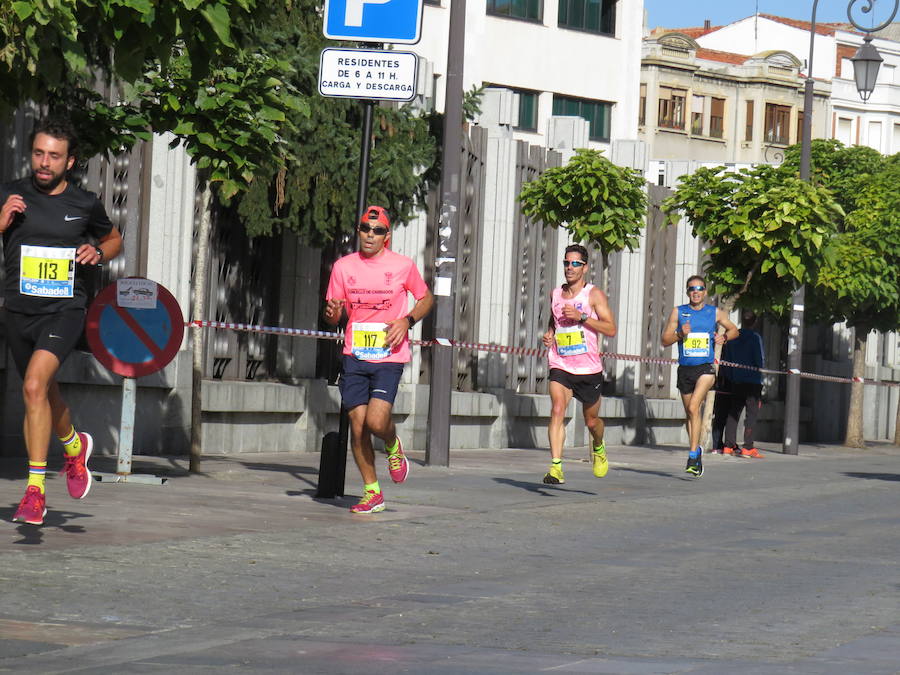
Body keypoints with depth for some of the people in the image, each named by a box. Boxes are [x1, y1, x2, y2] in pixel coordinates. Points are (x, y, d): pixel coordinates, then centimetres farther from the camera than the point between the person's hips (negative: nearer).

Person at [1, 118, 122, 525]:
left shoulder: (85, 204, 2)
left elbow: (114, 239, 21)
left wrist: (98, 252, -1)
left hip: (65, 310, -3)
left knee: (35, 385, -25)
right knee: (44, 397, 18)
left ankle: (35, 490, -22)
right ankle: (74, 446, 50)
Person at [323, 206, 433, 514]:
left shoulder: (402, 265, 0)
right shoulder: (343, 266, 6)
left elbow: (426, 298, 13)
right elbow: (333, 317, 12)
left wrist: (407, 321, -6)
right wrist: (333, 311, -13)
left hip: (389, 357, -3)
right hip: (355, 356, 3)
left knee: (377, 420, -17)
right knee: (357, 425, -1)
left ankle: (393, 447, 19)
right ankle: (371, 493, 14)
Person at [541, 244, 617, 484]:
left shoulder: (594, 295, -4)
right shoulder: (555, 294, 9)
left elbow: (611, 329, -11)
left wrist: (581, 317, -20)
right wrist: (549, 335, 6)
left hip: (589, 369, -2)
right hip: (560, 366, 2)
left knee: (591, 421, 12)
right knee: (557, 409, -22)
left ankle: (598, 447, 47)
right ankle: (556, 467, -28)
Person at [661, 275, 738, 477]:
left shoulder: (715, 313, 5)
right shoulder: (678, 312, 5)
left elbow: (734, 330, 19)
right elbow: (665, 340, 3)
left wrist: (724, 337, -2)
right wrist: (680, 334, -15)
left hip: (706, 368, -3)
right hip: (685, 368, 3)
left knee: (694, 407, -21)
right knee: (690, 413, 12)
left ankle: (693, 455, -21)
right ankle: (697, 451, 32)